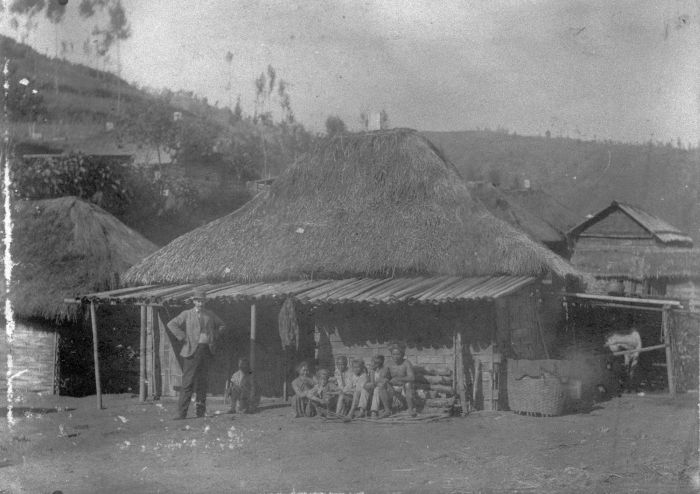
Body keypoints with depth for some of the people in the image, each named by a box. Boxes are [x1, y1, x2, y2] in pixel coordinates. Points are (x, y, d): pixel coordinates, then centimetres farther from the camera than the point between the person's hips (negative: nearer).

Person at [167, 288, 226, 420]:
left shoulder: (210, 315, 14)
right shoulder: (186, 314, 3)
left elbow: (221, 325, 27)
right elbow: (171, 324, -6)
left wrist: (214, 337, 13)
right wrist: (183, 337, -10)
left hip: (206, 350, 4)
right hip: (192, 350, -4)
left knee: (202, 381, 6)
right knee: (188, 381, -8)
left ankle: (200, 409, 14)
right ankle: (182, 412, -8)